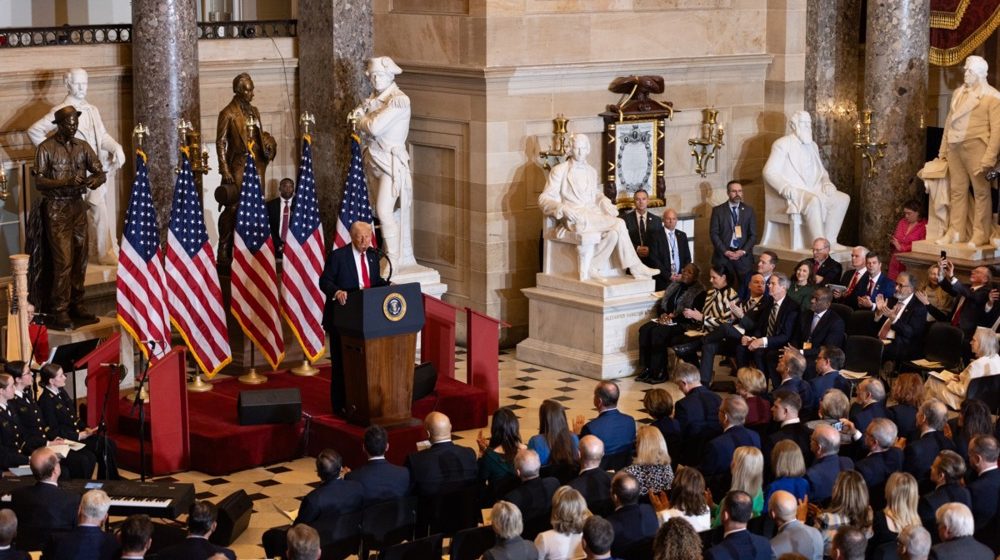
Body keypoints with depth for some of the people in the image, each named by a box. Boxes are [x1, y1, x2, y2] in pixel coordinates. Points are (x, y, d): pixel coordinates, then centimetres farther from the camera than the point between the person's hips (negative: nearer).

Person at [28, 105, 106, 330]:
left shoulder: (82, 147, 9)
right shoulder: (46, 148, -6)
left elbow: (100, 172, 5)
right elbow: (39, 181, -11)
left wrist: (96, 179, -19)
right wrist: (66, 182, -26)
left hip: (78, 206, 5)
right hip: (57, 209, -5)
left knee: (80, 260, 6)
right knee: (63, 261, -10)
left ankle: (77, 306, 16)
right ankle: (59, 313, -6)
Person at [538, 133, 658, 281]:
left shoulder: (592, 172, 21)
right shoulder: (559, 171, 3)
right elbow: (544, 199, -2)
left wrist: (605, 203, 4)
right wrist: (562, 208, -22)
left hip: (593, 217, 6)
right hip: (575, 218, -6)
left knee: (614, 231, -28)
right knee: (619, 223, -25)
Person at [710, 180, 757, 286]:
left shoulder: (748, 211, 10)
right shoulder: (718, 210, 5)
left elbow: (753, 235, 7)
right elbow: (714, 234, 0)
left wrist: (743, 251, -7)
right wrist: (725, 251, -10)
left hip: (744, 256, 1)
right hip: (723, 255, -1)